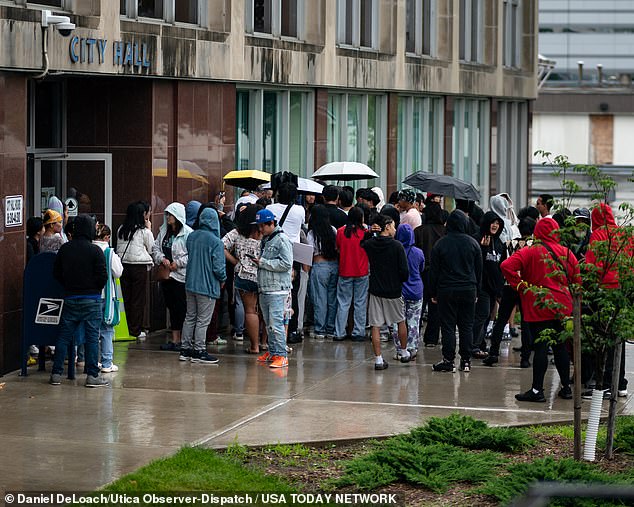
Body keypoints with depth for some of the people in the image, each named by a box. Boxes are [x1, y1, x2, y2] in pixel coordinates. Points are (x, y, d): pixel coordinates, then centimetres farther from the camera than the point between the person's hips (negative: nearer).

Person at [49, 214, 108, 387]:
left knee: (64, 336, 9)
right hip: (91, 299, -4)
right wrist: (96, 288, 8)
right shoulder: (95, 250, -11)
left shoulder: (64, 249, 2)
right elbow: (102, 276, -12)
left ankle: (56, 374, 8)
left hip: (70, 298, 4)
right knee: (92, 336, 1)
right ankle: (92, 375, 0)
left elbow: (56, 273, 8)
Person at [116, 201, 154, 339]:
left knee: (126, 297, 9)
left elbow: (118, 248, 10)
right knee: (138, 298, 2)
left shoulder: (121, 230, 6)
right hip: (139, 267, -4)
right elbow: (151, 249, 4)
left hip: (123, 265, 4)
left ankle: (125, 328, 11)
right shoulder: (144, 231, -7)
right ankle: (135, 330, 3)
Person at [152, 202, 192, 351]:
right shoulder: (164, 231, 11)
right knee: (171, 307, 12)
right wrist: (162, 259, -4)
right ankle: (174, 340, 19)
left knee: (182, 308, -4)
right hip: (166, 275, 7)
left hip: (181, 276, -7)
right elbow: (155, 248, 14)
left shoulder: (187, 233, -12)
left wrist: (178, 263, -16)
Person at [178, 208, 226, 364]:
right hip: (208, 286, -6)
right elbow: (218, 267, -17)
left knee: (190, 317, 15)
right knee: (203, 320, 2)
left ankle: (185, 349, 19)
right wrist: (223, 279, 3)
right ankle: (199, 351, 5)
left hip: (190, 284, 6)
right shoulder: (216, 242, -17)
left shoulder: (191, 237, 2)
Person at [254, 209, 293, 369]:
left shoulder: (282, 240, -11)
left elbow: (286, 264, -18)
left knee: (276, 322, -13)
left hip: (277, 289, -9)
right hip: (264, 288, 9)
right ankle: (272, 352, 22)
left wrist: (263, 263, -15)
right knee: (268, 323, 14)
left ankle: (281, 355, -12)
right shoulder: (265, 239, 17)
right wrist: (258, 261, 8)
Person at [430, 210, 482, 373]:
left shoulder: (440, 244, -5)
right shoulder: (473, 243, 1)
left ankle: (448, 360, -1)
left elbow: (434, 272, -1)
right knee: (466, 326, 7)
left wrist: (433, 293, 6)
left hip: (446, 291, -2)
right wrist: (476, 290, 16)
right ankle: (466, 361, 9)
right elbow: (479, 270, 7)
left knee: (448, 326, 1)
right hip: (468, 291, 2)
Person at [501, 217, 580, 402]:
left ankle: (537, 390, -4)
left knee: (540, 347, -4)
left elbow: (507, 266, -18)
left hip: (539, 307, -4)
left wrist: (520, 285, -8)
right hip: (563, 307, 4)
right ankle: (566, 387, 20)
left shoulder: (530, 252, -7)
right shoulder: (567, 253, 4)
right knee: (560, 346, 14)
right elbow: (577, 279, 9)